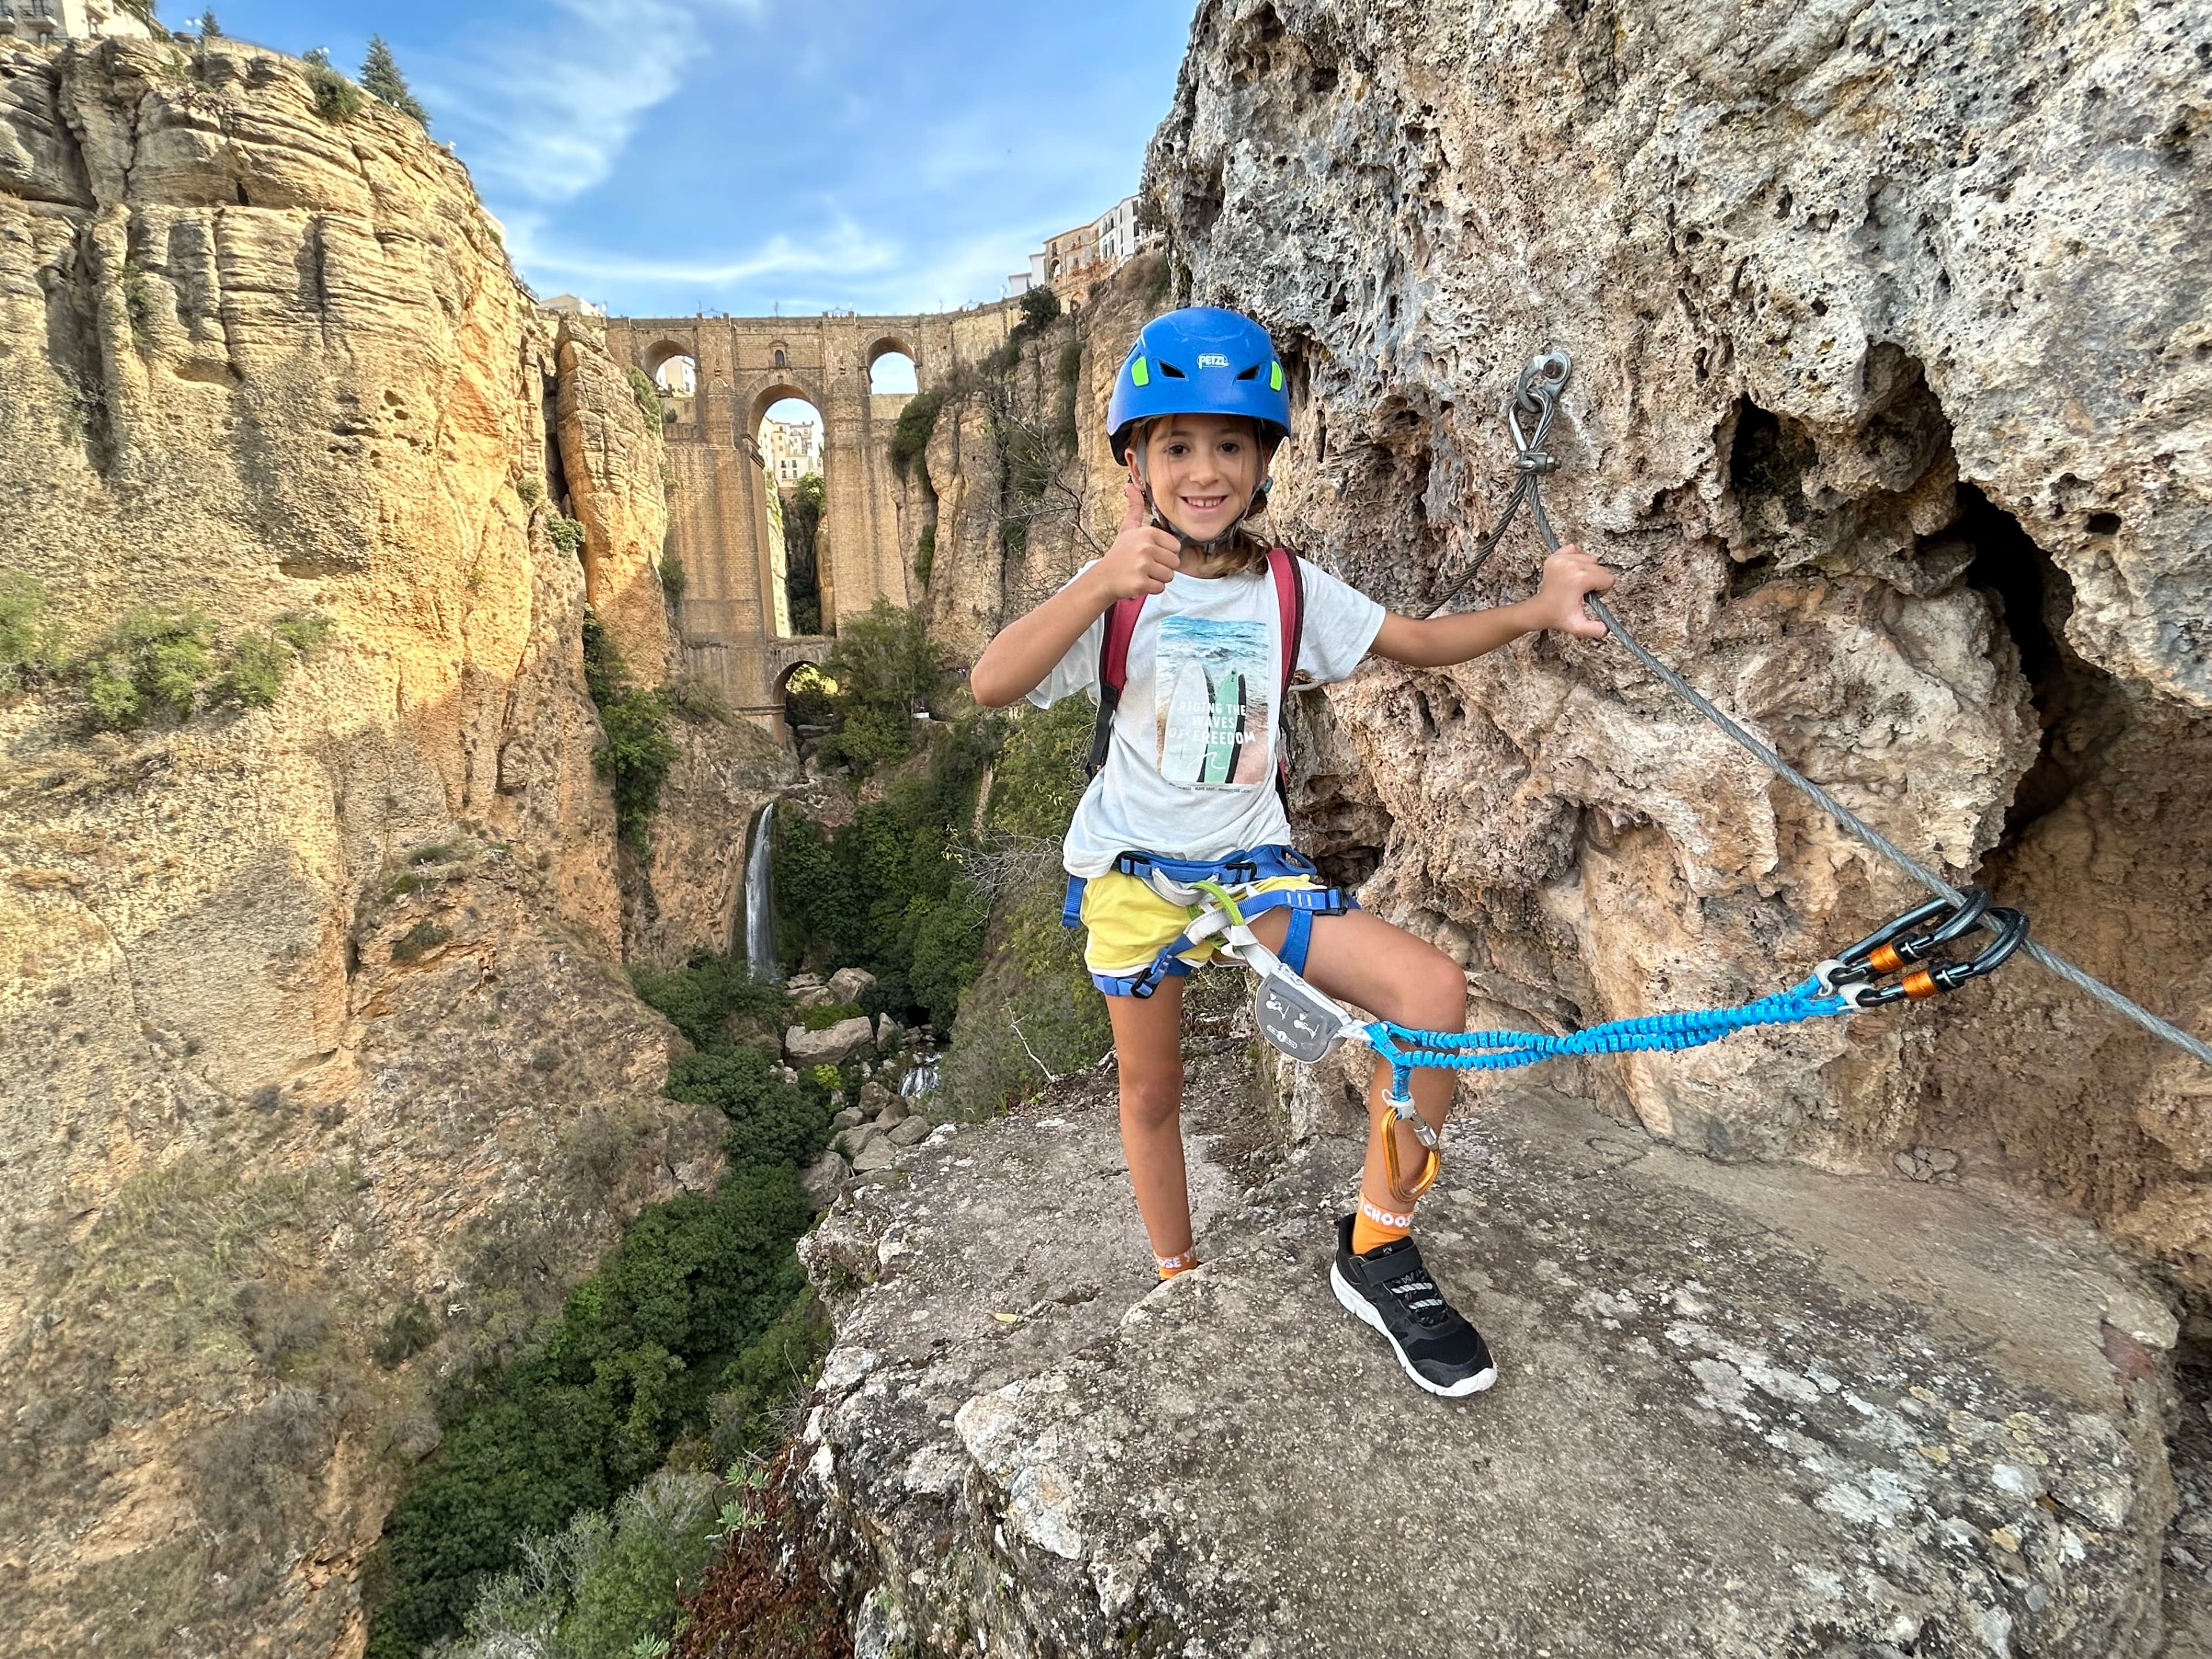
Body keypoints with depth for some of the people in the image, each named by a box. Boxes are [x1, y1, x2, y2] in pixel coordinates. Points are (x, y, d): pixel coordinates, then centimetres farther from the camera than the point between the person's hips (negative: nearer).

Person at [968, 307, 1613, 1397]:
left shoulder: (1289, 588, 0)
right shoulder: (1118, 589, -11)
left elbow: (1416, 641, 6)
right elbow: (990, 686, -25)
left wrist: (1537, 609, -11)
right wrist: (1100, 583, -40)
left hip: (1254, 865, 2)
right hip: (1133, 868, -2)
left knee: (1433, 988, -19)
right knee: (1151, 1089, 12)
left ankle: (1376, 1249, 0)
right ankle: (1177, 1286, 39)